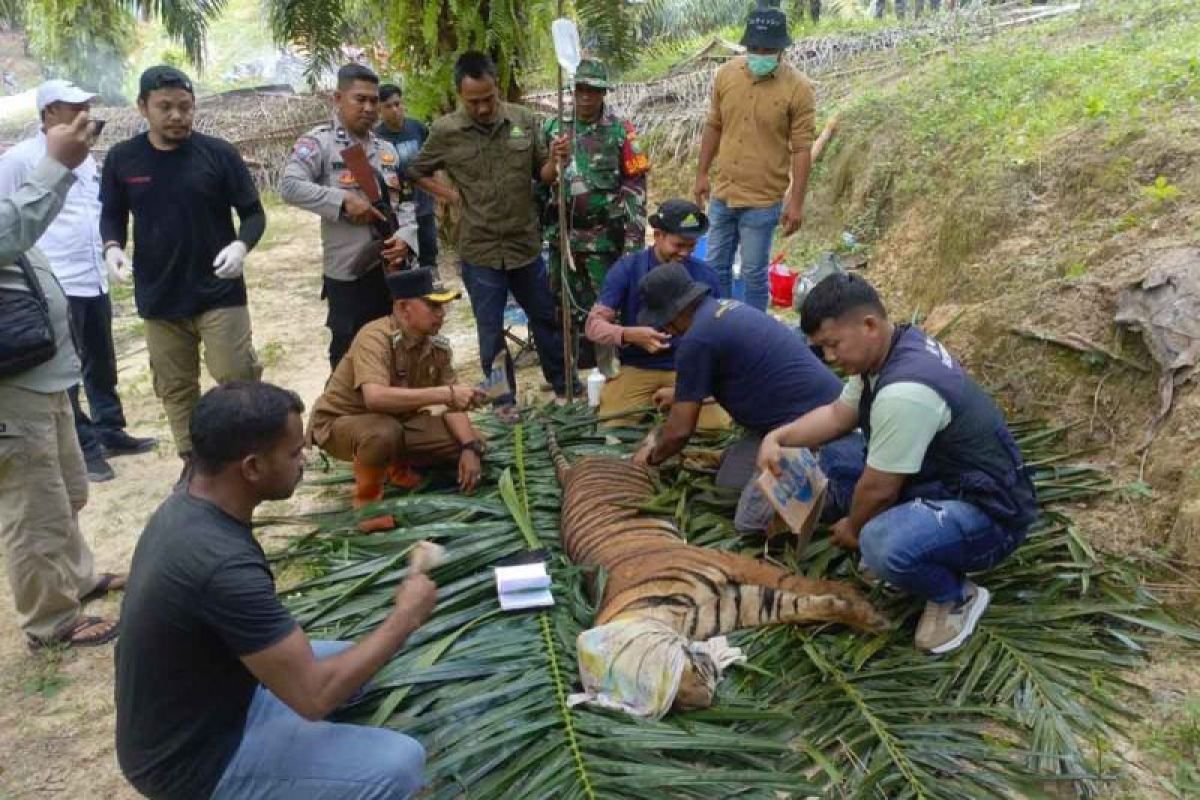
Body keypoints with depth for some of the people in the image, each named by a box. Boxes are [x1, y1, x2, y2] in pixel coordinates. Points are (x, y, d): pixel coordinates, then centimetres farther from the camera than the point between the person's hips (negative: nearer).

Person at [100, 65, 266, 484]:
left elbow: (253, 213, -1)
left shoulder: (218, 153, -5)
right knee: (175, 388, 11)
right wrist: (113, 246, -10)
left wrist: (241, 245, -21)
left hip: (219, 292, -3)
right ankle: (193, 460, 27)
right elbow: (112, 214, 12)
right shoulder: (122, 158, 1)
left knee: (238, 380, -3)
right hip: (159, 297, 3)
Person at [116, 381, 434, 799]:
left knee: (346, 661, 18)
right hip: (194, 763, -9)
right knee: (400, 764, -16)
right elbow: (314, 696, -28)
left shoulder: (183, 507, -4)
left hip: (184, 721, 9)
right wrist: (405, 618, -17)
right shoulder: (224, 564, -33)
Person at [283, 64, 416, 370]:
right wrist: (343, 200, -22)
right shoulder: (319, 141, -6)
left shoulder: (387, 150, 13)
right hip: (348, 274, -6)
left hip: (392, 269, 6)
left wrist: (405, 238, -7)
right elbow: (289, 186, -19)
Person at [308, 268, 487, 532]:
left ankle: (399, 467, 17)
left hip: (399, 421, 6)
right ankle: (367, 498, -10)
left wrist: (470, 448, -20)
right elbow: (375, 397, -46)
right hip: (339, 423, -6)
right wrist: (445, 393, -48)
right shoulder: (375, 338, -30)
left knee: (473, 443, -7)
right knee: (384, 432, -40)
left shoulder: (437, 345, -10)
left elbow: (452, 405, -4)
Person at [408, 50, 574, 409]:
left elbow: (543, 175, 3)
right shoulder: (444, 131, -7)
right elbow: (416, 172, 8)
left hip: (526, 244, 2)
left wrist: (556, 160, -18)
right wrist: (449, 195, -4)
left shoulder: (524, 120, -3)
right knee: (491, 332, 8)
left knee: (546, 318, 16)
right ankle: (504, 402, 24)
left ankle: (565, 385, 34)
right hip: (479, 250, -2)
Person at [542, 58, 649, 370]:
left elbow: (635, 187, -7)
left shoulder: (620, 130, -6)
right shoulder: (552, 128, 4)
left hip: (603, 236, -4)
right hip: (562, 233, 4)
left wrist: (634, 238, -12)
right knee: (565, 304, 14)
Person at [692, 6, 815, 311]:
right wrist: (701, 174, 10)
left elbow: (802, 149, -11)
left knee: (753, 274, 5)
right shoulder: (727, 73, -1)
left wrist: (796, 202, -13)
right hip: (723, 194, 5)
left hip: (763, 201, -5)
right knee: (716, 267, 15)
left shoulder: (798, 88, -13)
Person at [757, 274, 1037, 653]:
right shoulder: (895, 346, -2)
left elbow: (879, 489, -22)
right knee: (834, 456, 8)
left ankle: (957, 596, -4)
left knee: (884, 545, -36)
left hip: (988, 511, -9)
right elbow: (838, 413, 12)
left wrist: (853, 529, -2)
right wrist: (778, 437, -3)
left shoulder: (904, 392, -32)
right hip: (940, 480, 9)